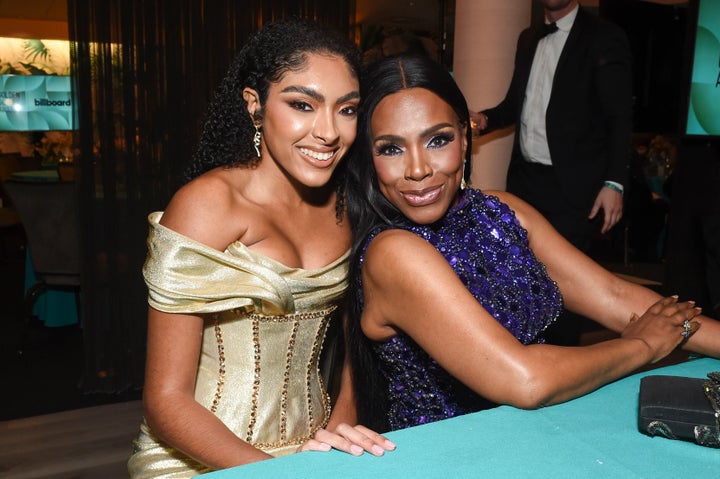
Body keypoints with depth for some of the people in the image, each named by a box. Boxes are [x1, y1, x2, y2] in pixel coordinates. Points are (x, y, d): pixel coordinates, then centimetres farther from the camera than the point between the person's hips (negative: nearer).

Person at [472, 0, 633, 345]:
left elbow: (620, 119, -8)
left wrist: (614, 183, -16)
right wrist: (486, 119, 2)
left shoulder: (604, 38, -4)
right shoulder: (528, 39, 15)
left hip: (570, 185, -6)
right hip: (524, 178, 6)